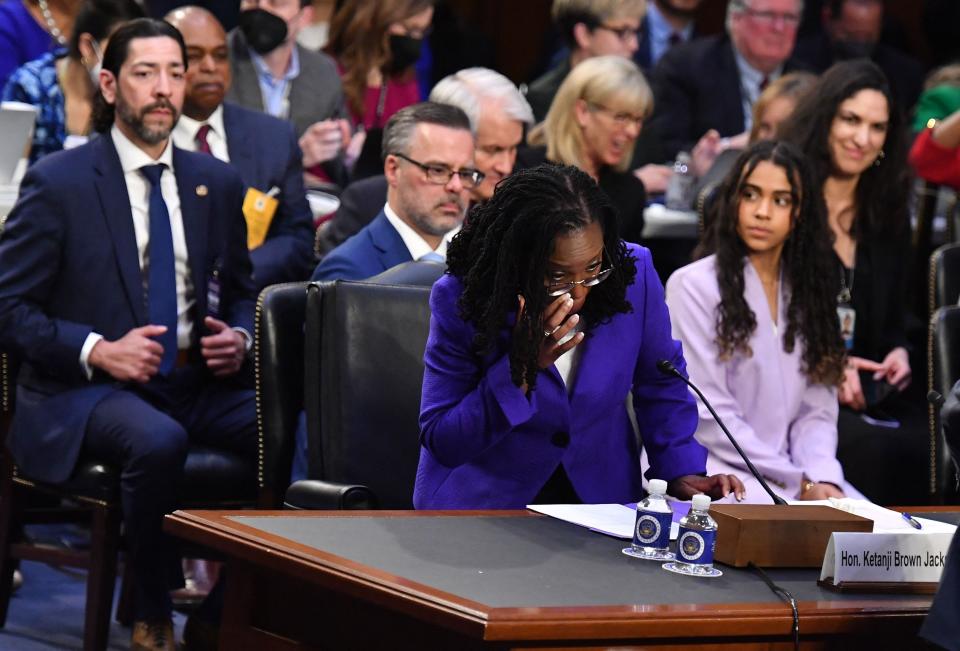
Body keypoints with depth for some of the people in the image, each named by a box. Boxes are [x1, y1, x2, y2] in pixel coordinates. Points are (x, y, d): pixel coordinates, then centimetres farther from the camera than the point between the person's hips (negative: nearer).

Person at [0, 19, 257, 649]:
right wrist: (99, 352, -17)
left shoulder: (218, 183, 12)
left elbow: (240, 292, 23)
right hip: (89, 388, -5)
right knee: (159, 442, -38)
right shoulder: (57, 183, -3)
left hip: (199, 382, 5)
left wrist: (238, 338, -1)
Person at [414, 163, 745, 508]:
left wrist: (680, 469, -5)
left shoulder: (633, 274, -10)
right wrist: (520, 371, -24)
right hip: (481, 501, -3)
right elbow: (441, 441, -12)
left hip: (601, 497, 3)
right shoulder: (460, 299, -17)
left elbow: (660, 383, 9)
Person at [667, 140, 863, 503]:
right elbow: (709, 417, -11)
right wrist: (798, 483, -14)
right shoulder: (693, 286, -5)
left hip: (794, 469, 5)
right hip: (713, 467, -5)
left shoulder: (807, 289, 14)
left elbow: (817, 408, 10)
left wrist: (821, 478, -11)